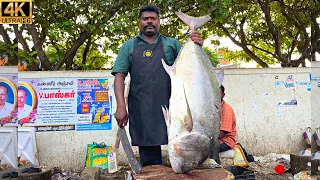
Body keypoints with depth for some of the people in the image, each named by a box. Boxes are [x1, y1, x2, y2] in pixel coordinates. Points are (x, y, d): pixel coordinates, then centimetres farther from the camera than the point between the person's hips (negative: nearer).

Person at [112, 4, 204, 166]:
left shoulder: (172, 43, 16)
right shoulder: (129, 46, 14)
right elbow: (119, 75, 6)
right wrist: (120, 106, -7)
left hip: (171, 105, 0)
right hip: (141, 109, 0)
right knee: (149, 158, 5)